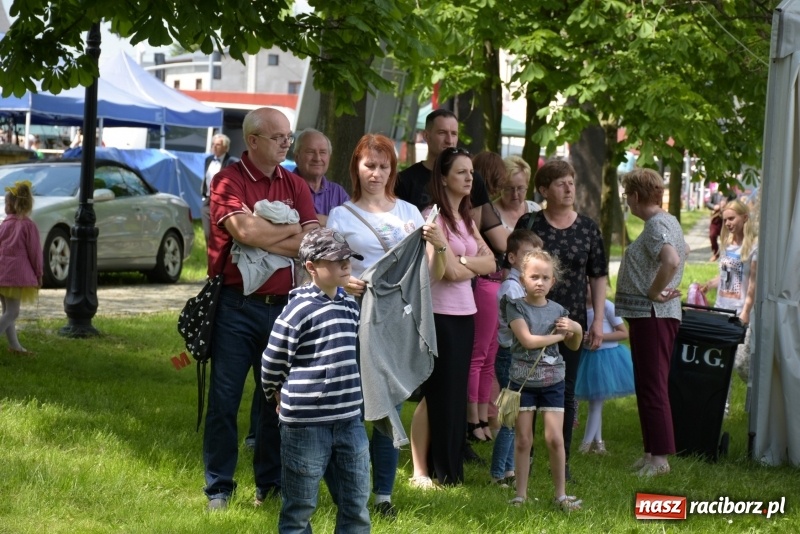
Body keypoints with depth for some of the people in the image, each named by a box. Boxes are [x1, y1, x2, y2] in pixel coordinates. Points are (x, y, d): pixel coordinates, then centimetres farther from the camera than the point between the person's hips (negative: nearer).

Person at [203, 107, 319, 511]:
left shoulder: (294, 185, 10)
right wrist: (292, 231, -6)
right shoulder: (229, 180, -5)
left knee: (279, 399, 9)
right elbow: (245, 230, -20)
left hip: (282, 305, 4)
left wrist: (264, 239, -13)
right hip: (236, 306, -4)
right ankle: (218, 488, 9)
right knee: (225, 398, 0)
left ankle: (270, 484, 21)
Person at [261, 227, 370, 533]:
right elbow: (272, 363, -6)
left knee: (357, 507, 9)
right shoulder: (300, 308, -13)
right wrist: (283, 398, 8)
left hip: (349, 419, 7)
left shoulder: (349, 305, 9)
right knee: (299, 509, 5)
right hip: (306, 424, -7)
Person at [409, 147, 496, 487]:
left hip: (465, 314, 8)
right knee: (436, 395, -4)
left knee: (456, 394, 11)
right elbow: (451, 271, -18)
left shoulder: (466, 219, 14)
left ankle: (449, 468, 19)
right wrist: (475, 266, 0)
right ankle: (421, 471, 2)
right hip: (439, 315, -8)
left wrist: (463, 261, -11)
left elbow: (490, 263, 5)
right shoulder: (434, 216, -11)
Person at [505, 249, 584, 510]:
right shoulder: (516, 307, -4)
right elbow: (527, 340, -17)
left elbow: (574, 346, 18)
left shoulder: (558, 310, 6)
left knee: (554, 438, -3)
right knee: (523, 440, 3)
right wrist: (558, 335, -8)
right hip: (523, 380, -2)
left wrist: (576, 329, -4)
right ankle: (521, 494, 11)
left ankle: (561, 494, 7)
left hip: (552, 382, 2)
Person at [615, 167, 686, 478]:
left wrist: (654, 292, -21)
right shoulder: (668, 222, 15)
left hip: (651, 314, -10)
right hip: (651, 315, 10)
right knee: (649, 385, 15)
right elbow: (680, 256, 30)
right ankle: (653, 452, 20)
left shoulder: (657, 225, -16)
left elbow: (671, 260, -33)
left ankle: (659, 456, -5)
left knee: (652, 385, -7)